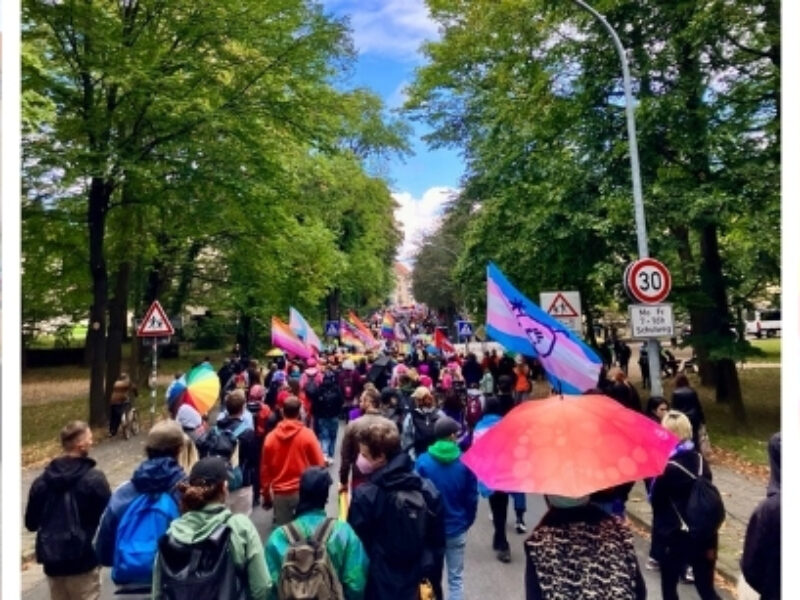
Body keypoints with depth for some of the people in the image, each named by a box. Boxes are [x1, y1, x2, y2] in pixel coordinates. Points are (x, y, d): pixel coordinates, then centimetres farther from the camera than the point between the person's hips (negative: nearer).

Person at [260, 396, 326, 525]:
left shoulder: (270, 437, -3)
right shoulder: (307, 434, -10)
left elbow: (265, 469, 3)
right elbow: (319, 464, -6)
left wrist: (265, 494, 14)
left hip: (279, 493, 2)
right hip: (303, 491, -2)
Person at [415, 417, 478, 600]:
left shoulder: (423, 461, -14)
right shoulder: (466, 462, -12)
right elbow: (472, 498, -5)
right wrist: (467, 522, 11)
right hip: (456, 529, 0)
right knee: (456, 578, 14)